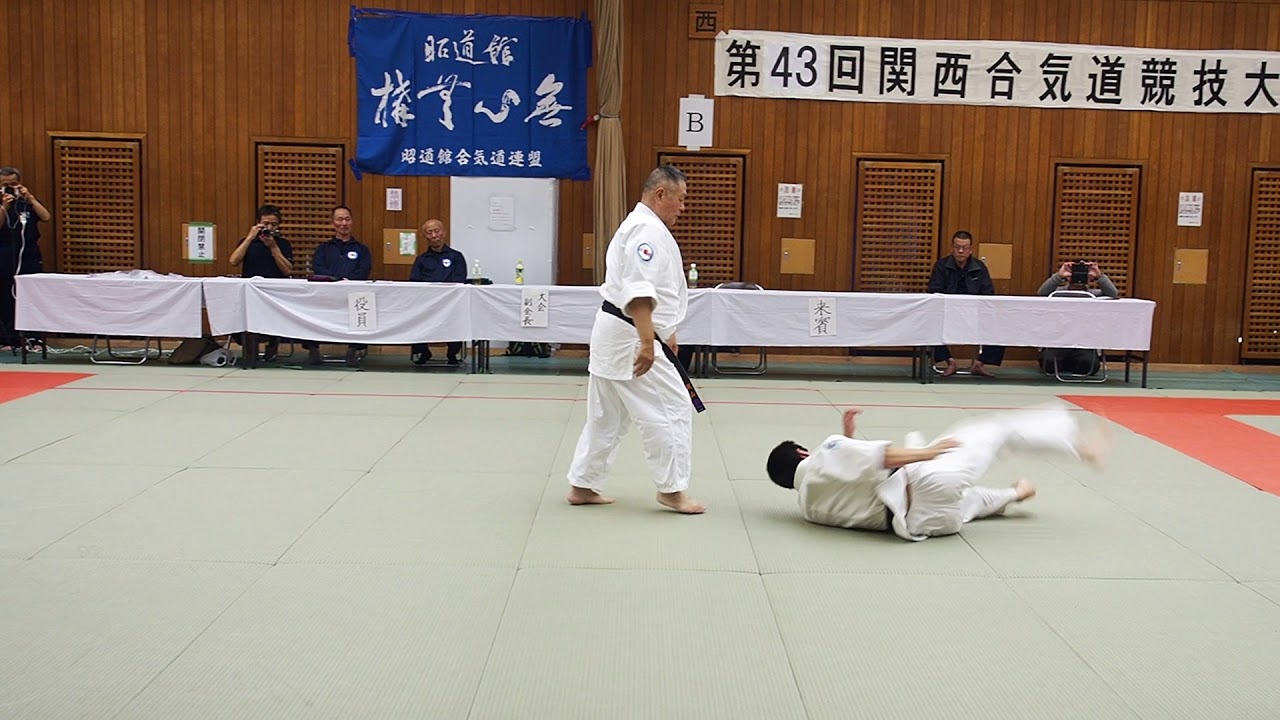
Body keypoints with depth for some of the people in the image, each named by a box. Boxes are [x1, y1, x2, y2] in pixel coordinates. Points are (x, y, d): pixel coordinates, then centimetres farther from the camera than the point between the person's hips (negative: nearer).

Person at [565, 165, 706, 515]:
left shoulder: (638, 225, 20)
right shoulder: (649, 230, -15)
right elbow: (639, 291, -26)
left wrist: (663, 334, 28)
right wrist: (647, 342, -30)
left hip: (613, 334, 11)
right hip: (630, 337, -11)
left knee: (607, 416, 16)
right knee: (673, 409, -4)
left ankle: (582, 486, 21)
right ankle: (671, 488, 5)